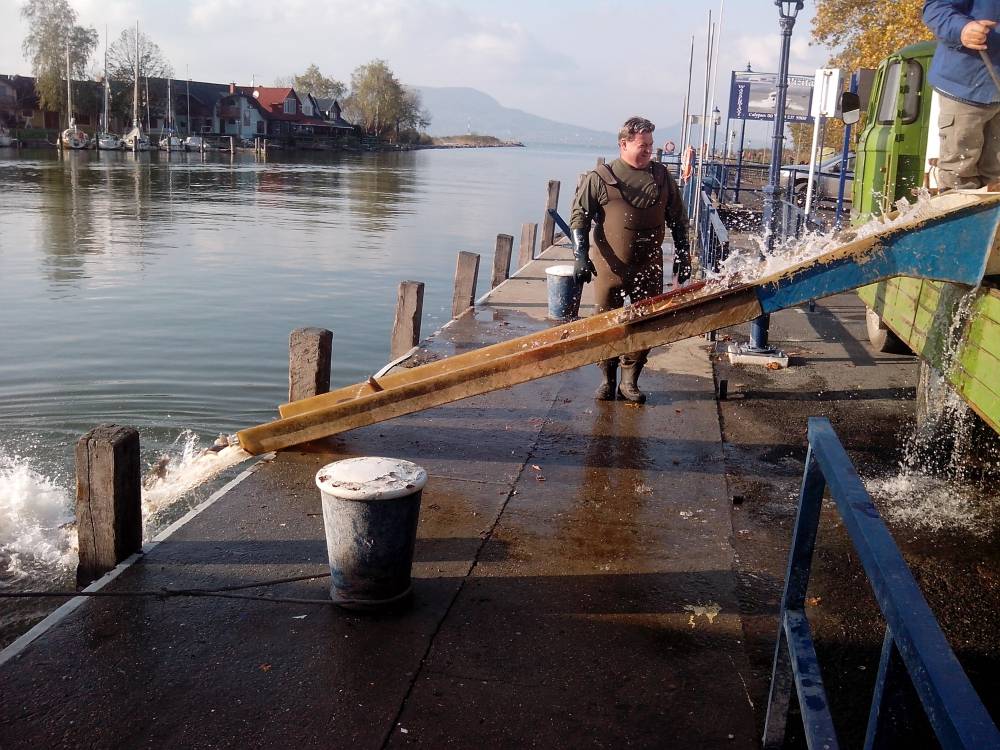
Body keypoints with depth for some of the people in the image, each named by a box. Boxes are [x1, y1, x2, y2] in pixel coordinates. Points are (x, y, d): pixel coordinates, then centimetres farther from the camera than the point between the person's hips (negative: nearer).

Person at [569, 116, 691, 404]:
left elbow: (678, 219, 13)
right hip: (609, 266, -2)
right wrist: (581, 256, -14)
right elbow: (579, 216, -4)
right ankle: (608, 380, 21)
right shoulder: (600, 178, -4)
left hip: (649, 268, 3)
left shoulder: (661, 176, 6)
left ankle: (629, 381, 18)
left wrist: (683, 256, 9)